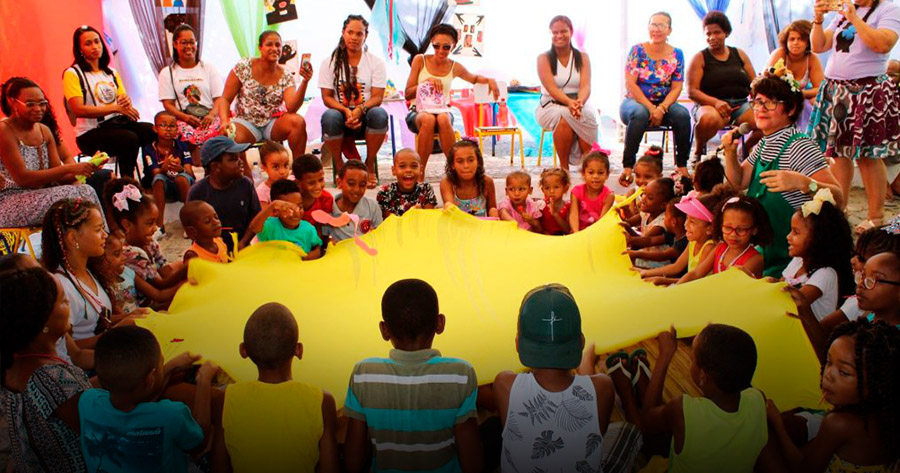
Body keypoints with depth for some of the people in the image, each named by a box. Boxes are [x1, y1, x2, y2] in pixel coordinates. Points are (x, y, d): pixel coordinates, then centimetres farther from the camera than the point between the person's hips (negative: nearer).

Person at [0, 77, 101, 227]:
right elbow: (22, 178, -18)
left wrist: (85, 169, -16)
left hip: (38, 196, 7)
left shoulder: (45, 131, 11)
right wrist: (69, 168, -24)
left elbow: (56, 174, 5)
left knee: (86, 191, -20)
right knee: (69, 196, -28)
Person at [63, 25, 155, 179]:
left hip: (118, 124, 5)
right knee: (130, 139, -34)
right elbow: (79, 110, -13)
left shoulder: (112, 72, 20)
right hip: (90, 133, -5)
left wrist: (127, 102, -11)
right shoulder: (72, 74, 0)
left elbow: (124, 100, 16)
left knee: (154, 131, -24)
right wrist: (116, 108, -20)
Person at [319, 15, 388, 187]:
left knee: (379, 114, -35)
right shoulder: (330, 62, 6)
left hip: (365, 116, 0)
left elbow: (377, 97, -4)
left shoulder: (375, 62, 5)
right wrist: (346, 111, -20)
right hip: (341, 115, 0)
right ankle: (338, 166, -14)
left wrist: (359, 110, -25)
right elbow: (327, 97, 0)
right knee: (330, 117, -36)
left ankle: (369, 164, -14)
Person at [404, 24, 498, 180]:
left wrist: (490, 80, 6)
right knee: (428, 119, -38)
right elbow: (408, 94, 1)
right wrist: (427, 81, -13)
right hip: (419, 112, -1)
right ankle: (419, 174, -33)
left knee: (443, 119, -37)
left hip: (443, 111, 1)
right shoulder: (420, 60, 2)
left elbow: (474, 78, 28)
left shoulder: (455, 67, 6)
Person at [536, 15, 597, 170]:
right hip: (550, 106, -1)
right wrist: (569, 102, -32)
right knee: (563, 116, -37)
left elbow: (585, 86, -7)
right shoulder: (544, 58, 1)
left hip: (579, 105, 2)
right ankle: (564, 166, -27)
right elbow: (551, 88, -13)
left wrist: (579, 103, -30)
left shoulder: (582, 57, 8)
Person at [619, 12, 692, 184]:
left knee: (682, 114, -29)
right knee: (640, 113, -37)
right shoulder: (637, 50, -2)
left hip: (664, 104, 3)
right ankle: (627, 166, -35)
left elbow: (676, 87, -1)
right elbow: (630, 84, -10)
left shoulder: (676, 54, 4)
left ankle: (682, 165, -17)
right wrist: (650, 108, -18)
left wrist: (661, 109, -19)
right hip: (635, 101, -2)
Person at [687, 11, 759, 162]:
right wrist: (716, 102, -23)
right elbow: (692, 92, -6)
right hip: (709, 105, -4)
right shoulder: (700, 58, 6)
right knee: (709, 119, -40)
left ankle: (746, 149, 5)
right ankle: (697, 152, -9)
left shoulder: (739, 54, 17)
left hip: (740, 104, 4)